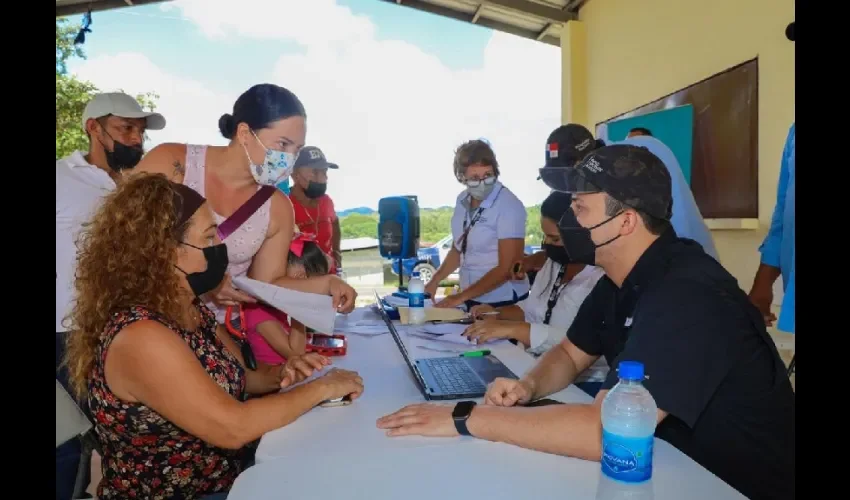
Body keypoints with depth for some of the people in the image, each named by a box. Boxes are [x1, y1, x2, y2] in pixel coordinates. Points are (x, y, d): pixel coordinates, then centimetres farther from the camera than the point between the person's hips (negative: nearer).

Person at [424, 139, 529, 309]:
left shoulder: (509, 206, -19)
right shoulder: (463, 200, 1)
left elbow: (507, 269, -20)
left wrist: (460, 297, -19)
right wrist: (435, 281, 3)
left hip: (503, 303, -6)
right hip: (472, 300, 6)